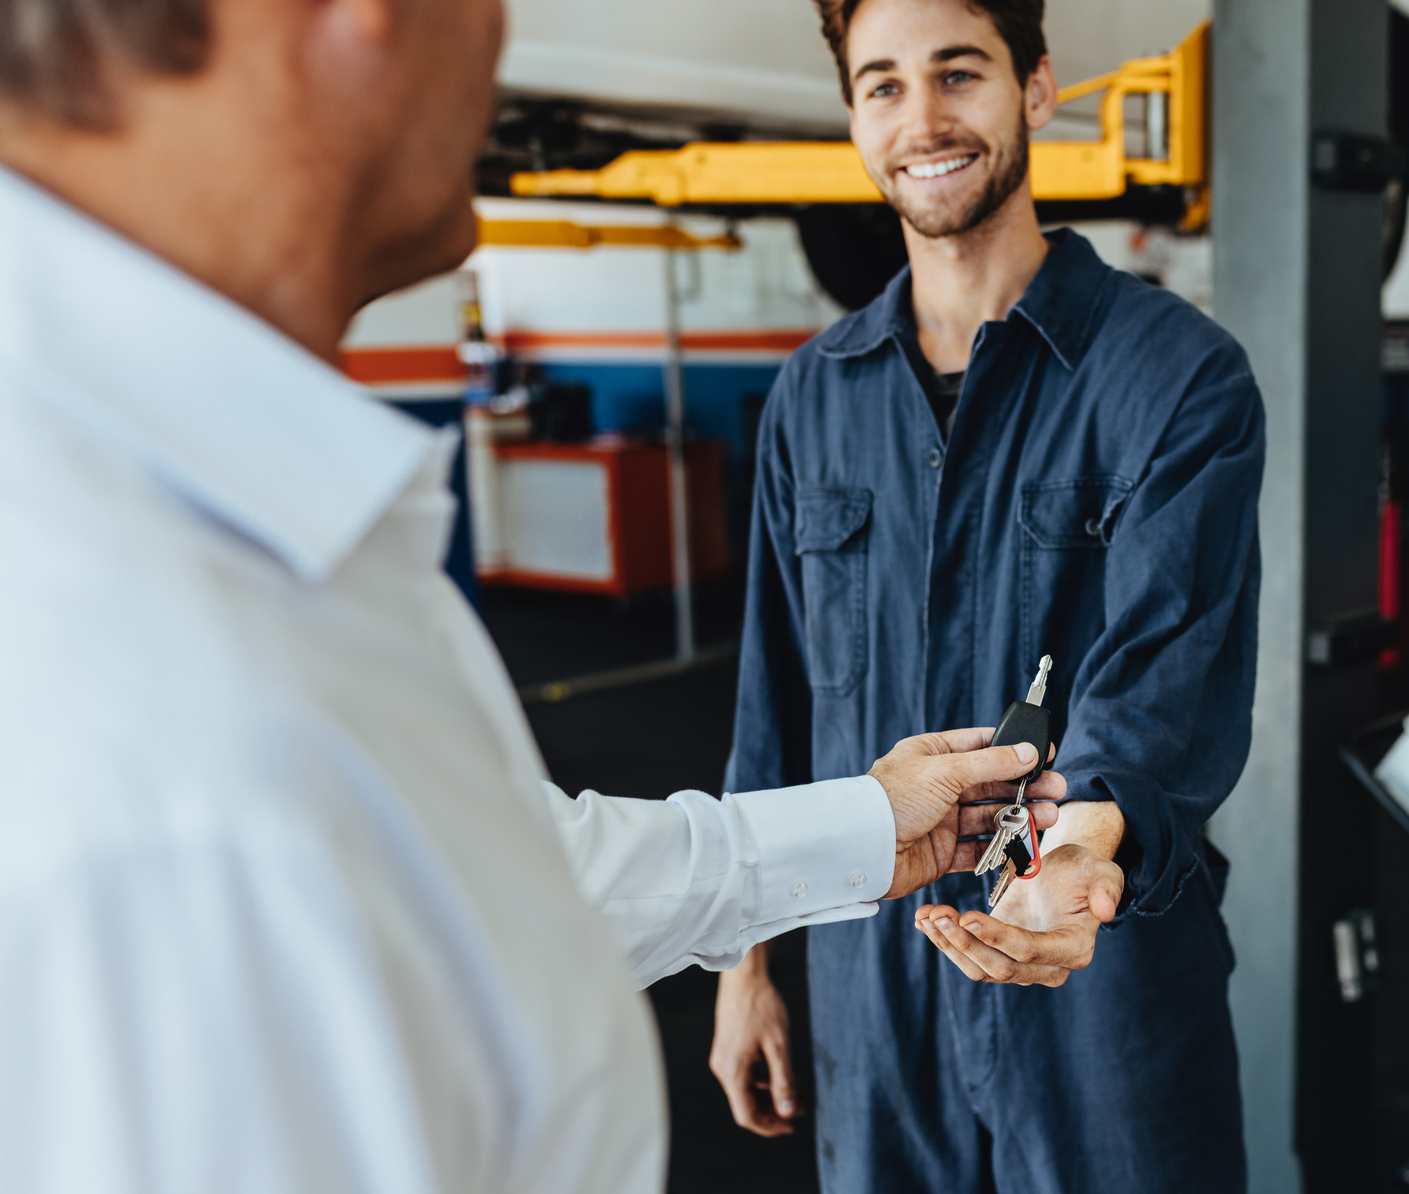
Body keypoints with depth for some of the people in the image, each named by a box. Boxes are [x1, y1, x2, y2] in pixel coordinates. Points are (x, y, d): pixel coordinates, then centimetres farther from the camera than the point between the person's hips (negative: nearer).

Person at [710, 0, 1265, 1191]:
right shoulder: (813, 394, 4)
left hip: (1106, 975, -3)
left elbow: (1171, 662, -22)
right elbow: (777, 698, 8)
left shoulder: (1180, 373, -9)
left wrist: (1085, 847, -43)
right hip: (868, 984, 4)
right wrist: (744, 959, 9)